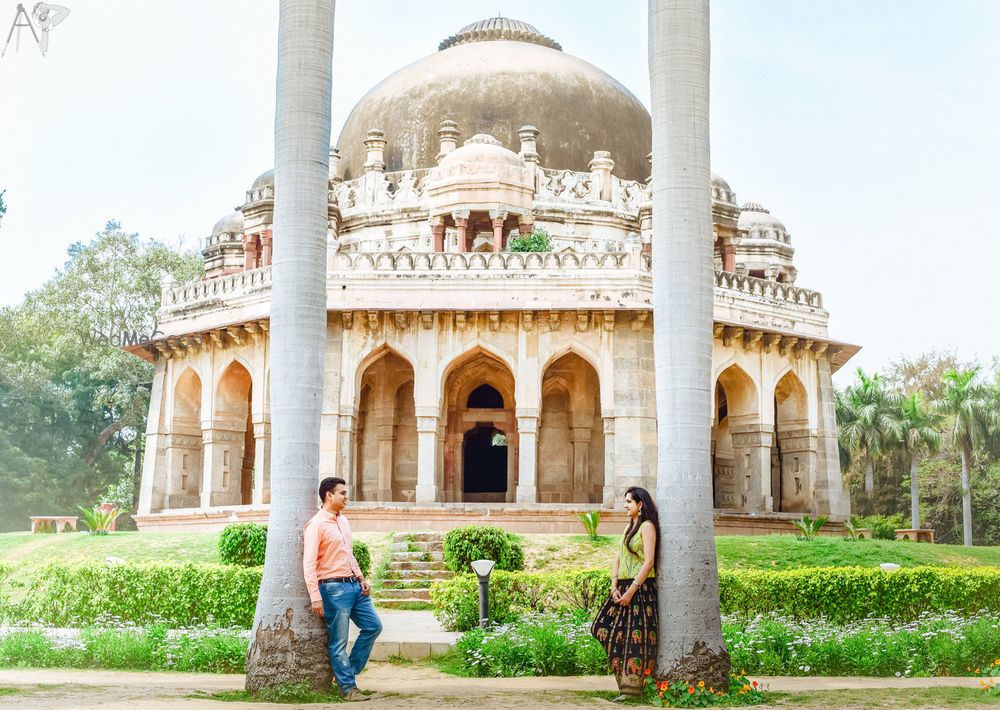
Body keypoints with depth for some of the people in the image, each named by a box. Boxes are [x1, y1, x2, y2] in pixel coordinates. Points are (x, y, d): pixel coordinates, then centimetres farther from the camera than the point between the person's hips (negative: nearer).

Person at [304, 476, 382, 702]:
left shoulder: (343, 520, 14)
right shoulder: (317, 524, -12)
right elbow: (309, 564, -16)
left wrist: (362, 578, 13)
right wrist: (315, 597, -21)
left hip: (354, 585, 9)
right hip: (334, 588, -9)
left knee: (373, 626, 10)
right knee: (339, 641, -2)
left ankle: (347, 671, 20)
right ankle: (348, 687, 5)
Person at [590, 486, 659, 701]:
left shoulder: (647, 526, -8)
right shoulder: (629, 527, 18)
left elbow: (649, 562, -15)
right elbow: (618, 558, 14)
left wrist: (631, 591, -17)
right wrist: (614, 587, 1)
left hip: (641, 588, -9)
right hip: (623, 588, 9)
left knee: (635, 635, -6)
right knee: (606, 628, 5)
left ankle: (632, 688, -1)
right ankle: (624, 681, 12)